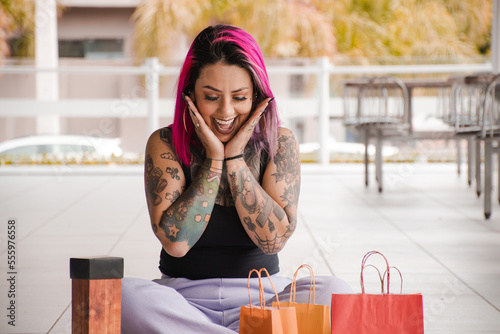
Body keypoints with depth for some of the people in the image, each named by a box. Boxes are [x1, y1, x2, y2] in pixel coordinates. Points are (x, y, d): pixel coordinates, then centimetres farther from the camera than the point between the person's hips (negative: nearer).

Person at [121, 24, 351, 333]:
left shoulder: (280, 143, 1)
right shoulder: (165, 144, -2)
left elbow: (274, 239, -11)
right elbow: (175, 242, -13)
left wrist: (235, 157, -12)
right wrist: (213, 158, -13)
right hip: (185, 297, 0)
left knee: (333, 292, -29)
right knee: (123, 294, -32)